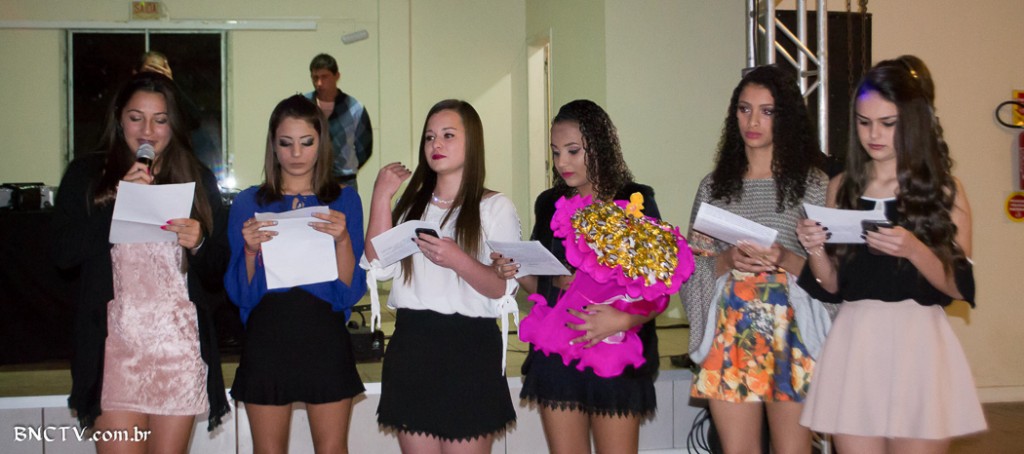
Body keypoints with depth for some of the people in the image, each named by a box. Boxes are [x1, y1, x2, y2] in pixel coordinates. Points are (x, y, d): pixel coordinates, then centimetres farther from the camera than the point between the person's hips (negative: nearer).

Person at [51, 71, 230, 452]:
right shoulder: (86, 174, 9)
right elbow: (63, 253, -3)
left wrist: (199, 243, -10)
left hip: (180, 343, 1)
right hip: (114, 343, -1)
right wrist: (117, 201, -10)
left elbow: (218, 274, 11)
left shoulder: (198, 180, 11)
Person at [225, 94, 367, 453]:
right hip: (267, 338, 1)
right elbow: (240, 293, 3)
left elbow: (352, 289, 0)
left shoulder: (344, 200, 5)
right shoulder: (249, 203, 7)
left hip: (325, 337, -1)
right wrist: (251, 250, -14)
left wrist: (343, 240, -16)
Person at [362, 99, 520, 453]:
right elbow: (379, 267, 1)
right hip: (411, 347, 4)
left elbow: (505, 288, -7)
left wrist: (458, 261, -23)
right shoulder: (411, 204, 15)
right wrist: (381, 198, -1)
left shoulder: (495, 207, 2)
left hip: (469, 350, -4)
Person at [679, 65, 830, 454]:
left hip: (792, 332, -2)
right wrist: (727, 260, -10)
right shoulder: (714, 185, 13)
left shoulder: (813, 182, 3)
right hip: (731, 334, 3)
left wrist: (785, 260, -17)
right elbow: (690, 265, 10)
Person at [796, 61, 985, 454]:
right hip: (854, 346, 2)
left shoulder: (942, 189, 2)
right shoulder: (843, 188, 9)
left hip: (918, 344, -2)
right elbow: (832, 286, 9)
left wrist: (914, 249, -20)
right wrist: (815, 250, -10)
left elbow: (960, 287, -4)